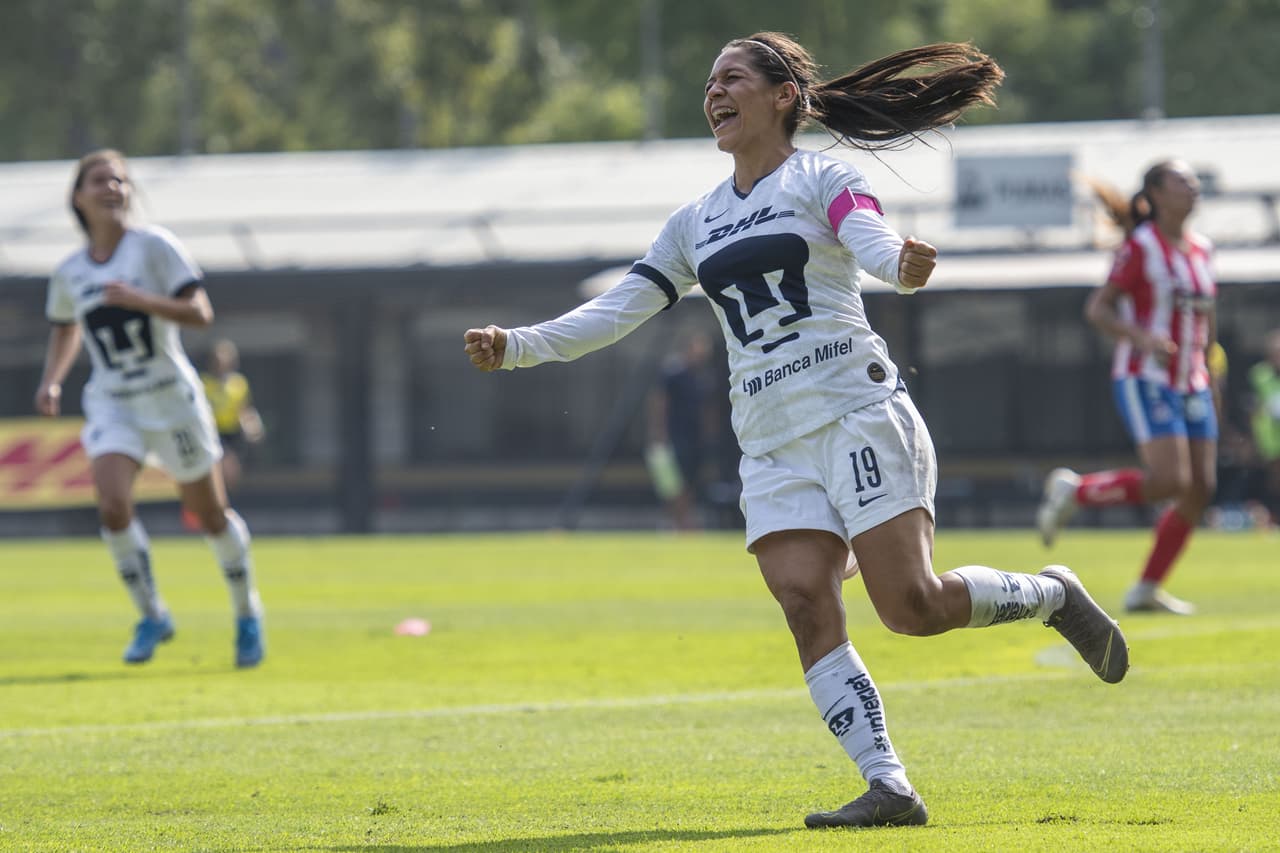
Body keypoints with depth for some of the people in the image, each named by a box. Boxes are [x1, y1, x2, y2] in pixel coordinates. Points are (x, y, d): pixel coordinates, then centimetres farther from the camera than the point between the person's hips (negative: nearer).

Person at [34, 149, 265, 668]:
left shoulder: (154, 246, -8)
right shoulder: (69, 274, 4)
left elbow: (200, 313, -15)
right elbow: (65, 329, 24)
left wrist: (137, 299, -27)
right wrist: (51, 382, 7)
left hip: (171, 400, -2)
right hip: (112, 405, 2)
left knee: (211, 516, 7)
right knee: (112, 506, -21)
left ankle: (248, 614, 29)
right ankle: (152, 617, -4)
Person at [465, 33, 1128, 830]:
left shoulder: (823, 180, 1)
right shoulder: (696, 224, 18)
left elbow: (874, 244, -18)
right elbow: (614, 314, 17)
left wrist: (905, 263, -43)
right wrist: (516, 346, 4)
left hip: (857, 413, -5)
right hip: (771, 444, 5)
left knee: (912, 605, -14)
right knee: (806, 606, -14)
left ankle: (1052, 595, 14)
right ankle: (889, 786, -15)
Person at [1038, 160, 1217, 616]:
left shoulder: (1201, 250, 12)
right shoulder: (1139, 247, -8)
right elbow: (1097, 309, -9)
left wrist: (1208, 383, 21)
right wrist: (1141, 337, -26)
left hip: (1192, 386, 7)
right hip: (1145, 381, -7)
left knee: (1200, 488, -1)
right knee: (1169, 481, -20)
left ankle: (1146, 590, 7)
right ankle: (1073, 490, 2)